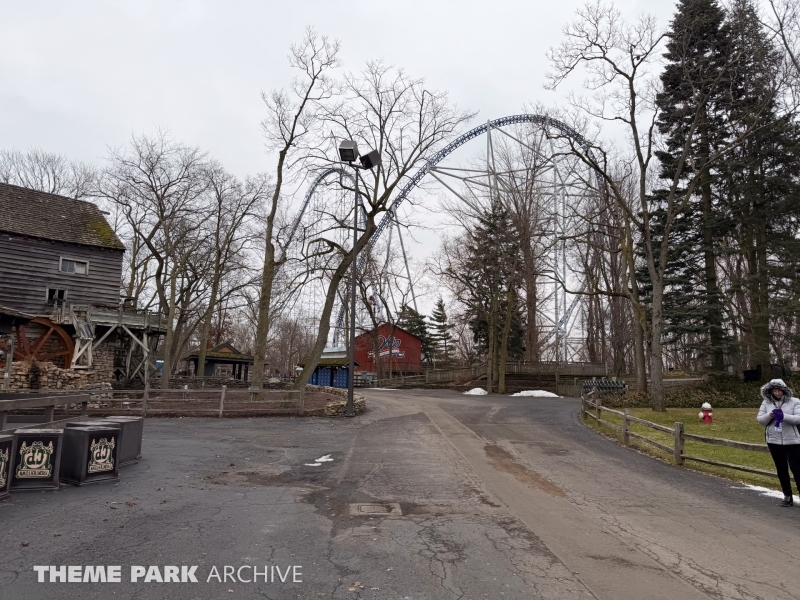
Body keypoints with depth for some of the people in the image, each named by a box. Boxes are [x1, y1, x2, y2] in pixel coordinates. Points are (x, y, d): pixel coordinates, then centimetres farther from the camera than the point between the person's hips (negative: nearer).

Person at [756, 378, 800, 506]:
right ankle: (787, 496, 22)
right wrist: (769, 416, -17)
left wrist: (784, 416, -29)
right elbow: (759, 419, 2)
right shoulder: (766, 403, 3)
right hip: (773, 441, 3)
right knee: (781, 469, 11)